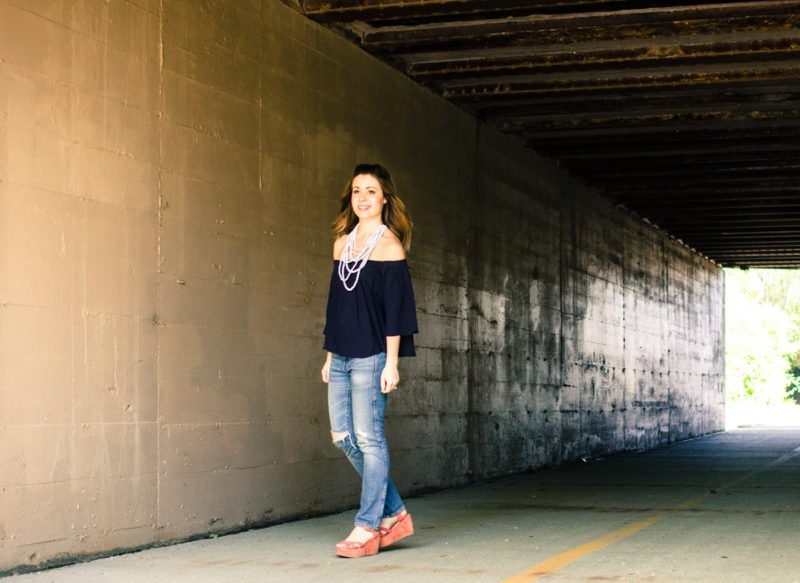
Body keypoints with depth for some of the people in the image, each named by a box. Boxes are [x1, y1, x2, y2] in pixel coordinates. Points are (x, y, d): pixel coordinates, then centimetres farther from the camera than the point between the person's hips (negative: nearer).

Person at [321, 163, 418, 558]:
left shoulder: (389, 243, -4)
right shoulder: (342, 242, 14)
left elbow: (396, 305, -8)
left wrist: (391, 362, -13)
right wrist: (329, 356, 15)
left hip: (370, 356, -7)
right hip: (341, 356, 7)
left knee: (368, 438, -5)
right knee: (342, 436, 7)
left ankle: (368, 528, 2)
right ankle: (394, 513, 19)